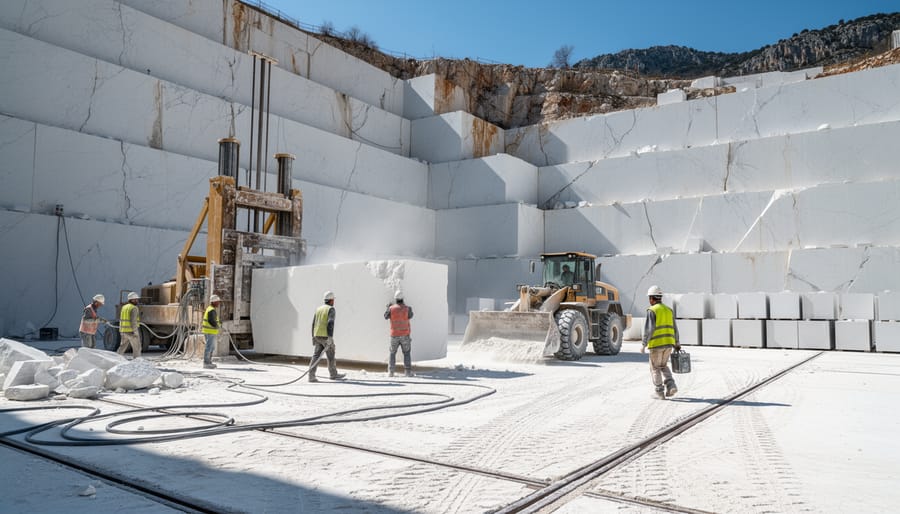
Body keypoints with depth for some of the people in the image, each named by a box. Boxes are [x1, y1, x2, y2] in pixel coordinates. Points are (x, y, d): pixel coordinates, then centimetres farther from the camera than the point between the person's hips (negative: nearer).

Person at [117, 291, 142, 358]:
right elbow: (133, 321, -21)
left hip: (124, 330, 8)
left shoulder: (124, 307, 14)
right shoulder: (134, 308, -13)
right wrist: (135, 332, -20)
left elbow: (121, 320, 18)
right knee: (137, 347, 1)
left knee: (122, 347, 17)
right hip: (131, 331, -8)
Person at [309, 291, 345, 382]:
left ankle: (311, 376, -10)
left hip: (317, 336, 6)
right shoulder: (331, 309, -7)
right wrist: (330, 337, -23)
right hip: (326, 336, -6)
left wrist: (313, 337, 20)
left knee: (316, 356, 1)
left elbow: (314, 324, 15)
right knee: (331, 355, 8)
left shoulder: (319, 309, 15)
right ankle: (333, 374, 21)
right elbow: (330, 323, -20)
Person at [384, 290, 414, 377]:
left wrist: (387, 307, 23)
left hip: (394, 335, 1)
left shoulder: (391, 308, -10)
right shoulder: (407, 308, -10)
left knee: (392, 353, 14)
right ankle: (408, 372, 1)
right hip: (405, 335, 0)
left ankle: (390, 372, 7)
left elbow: (386, 317, 8)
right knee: (407, 353, 9)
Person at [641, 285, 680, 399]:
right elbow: (674, 329, 14)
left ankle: (660, 392, 9)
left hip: (656, 344, -6)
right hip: (668, 343, 6)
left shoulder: (652, 310, -10)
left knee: (655, 368, 9)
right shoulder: (668, 310, 10)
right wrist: (676, 343, 27)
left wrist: (644, 345, -12)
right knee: (663, 366, 22)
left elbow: (649, 329, -17)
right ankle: (671, 386, 6)